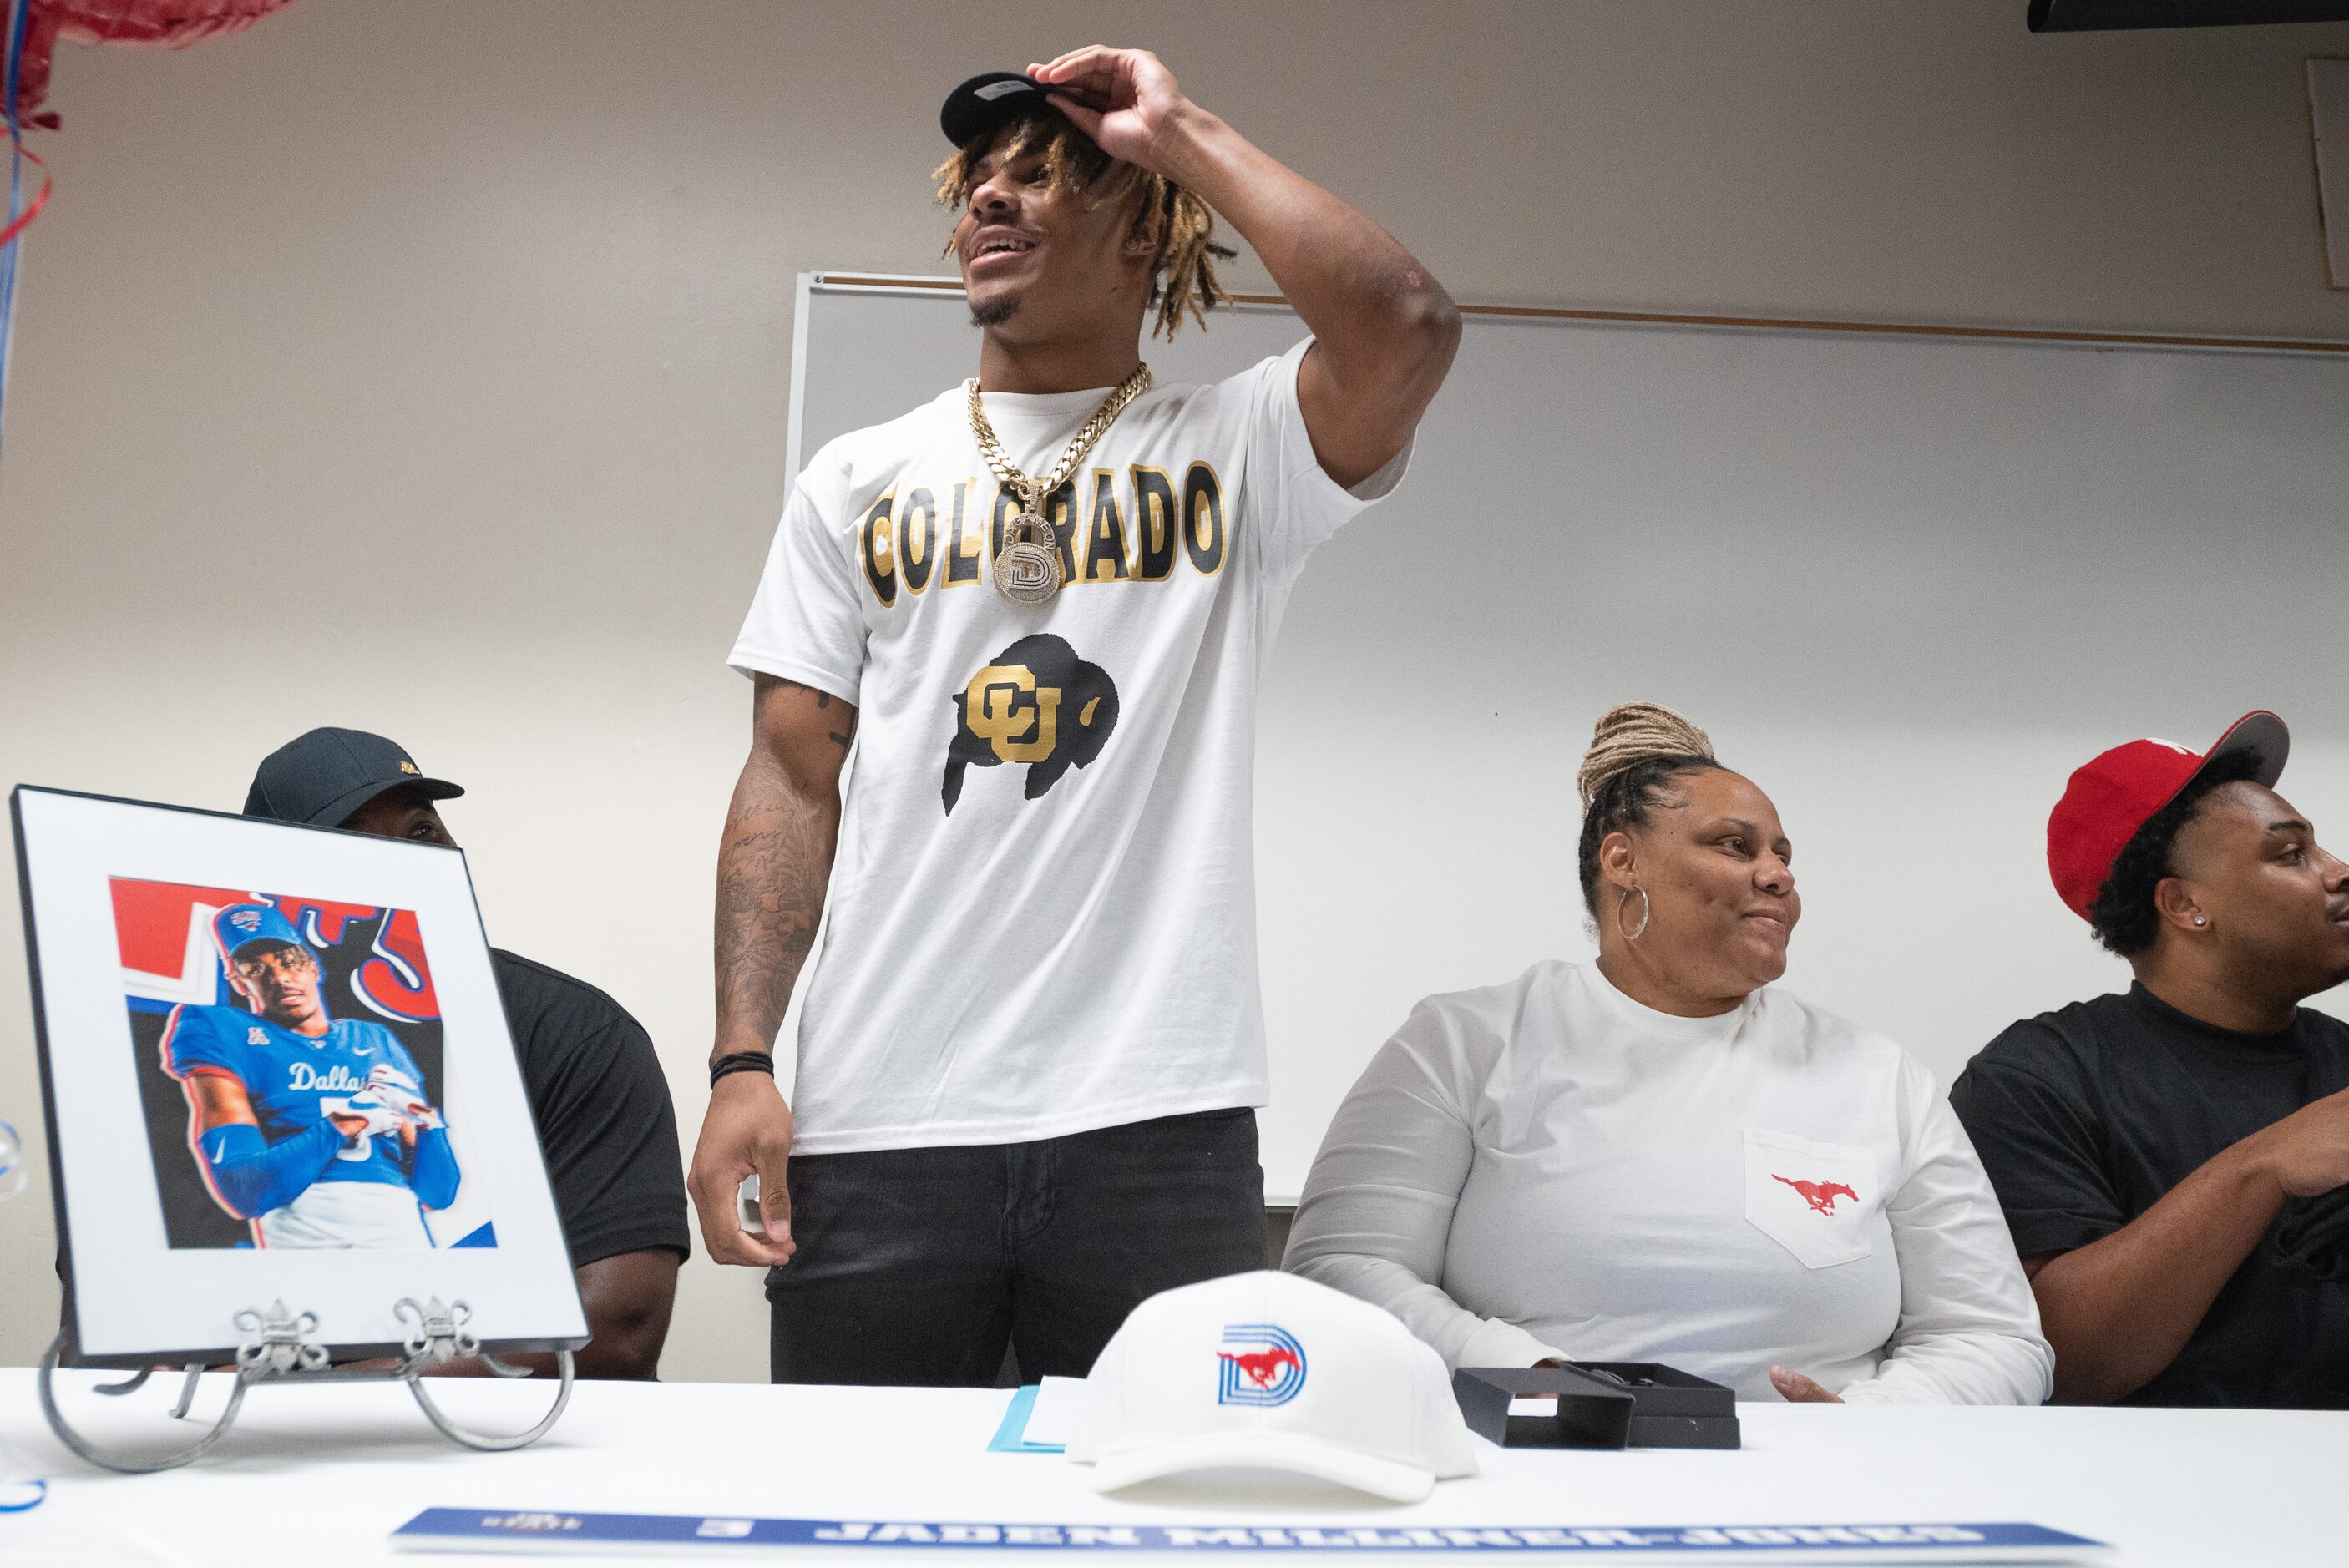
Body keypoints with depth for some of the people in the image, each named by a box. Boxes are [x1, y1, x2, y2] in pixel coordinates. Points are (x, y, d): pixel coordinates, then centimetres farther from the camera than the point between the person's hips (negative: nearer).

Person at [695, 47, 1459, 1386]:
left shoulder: (1233, 452, 6)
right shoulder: (860, 481, 13)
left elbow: (1407, 330, -15)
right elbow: (793, 778, 8)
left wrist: (1178, 131, -3)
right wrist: (743, 1061, -2)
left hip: (1158, 1122, -2)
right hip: (879, 1124, 2)